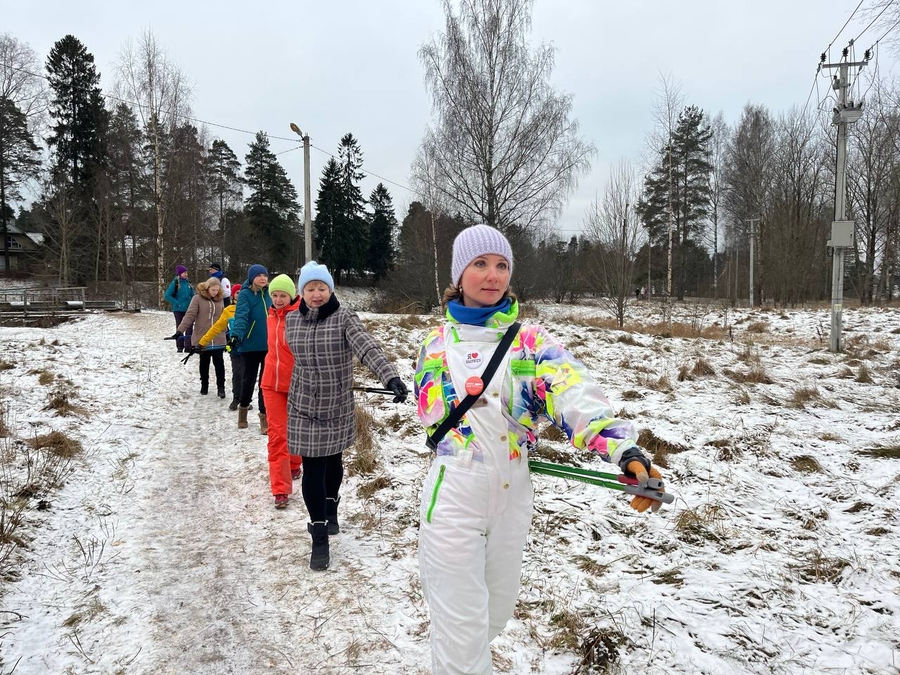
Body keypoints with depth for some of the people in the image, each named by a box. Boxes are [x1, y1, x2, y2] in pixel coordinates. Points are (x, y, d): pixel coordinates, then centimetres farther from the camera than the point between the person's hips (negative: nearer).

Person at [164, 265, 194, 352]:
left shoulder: (188, 283, 7)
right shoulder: (175, 283, -8)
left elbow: (192, 295, 18)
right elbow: (167, 296, -10)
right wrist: (177, 303, -13)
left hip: (188, 309, 4)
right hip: (178, 309, -4)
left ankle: (189, 346, 7)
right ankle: (180, 347, 13)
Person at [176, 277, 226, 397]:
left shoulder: (219, 300, 6)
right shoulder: (198, 299, -6)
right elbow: (190, 315, -12)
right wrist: (180, 330, -21)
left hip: (218, 339, 2)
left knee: (219, 362, 0)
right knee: (204, 363, 12)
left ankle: (221, 387, 7)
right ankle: (204, 385, 26)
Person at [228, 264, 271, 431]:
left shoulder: (268, 294, 6)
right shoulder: (245, 294, -11)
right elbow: (241, 316, -24)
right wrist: (236, 334, -40)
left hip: (269, 344, 4)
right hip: (251, 344, -4)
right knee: (249, 378, 11)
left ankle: (264, 415, 13)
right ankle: (243, 406, 36)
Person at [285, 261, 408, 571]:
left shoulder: (344, 318, -14)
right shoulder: (292, 320, -2)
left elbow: (368, 348, -29)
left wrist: (391, 377, -44)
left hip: (338, 408, -1)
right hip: (304, 408, 1)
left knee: (333, 462, 18)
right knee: (312, 470, -2)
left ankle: (330, 510, 46)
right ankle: (319, 538, 9)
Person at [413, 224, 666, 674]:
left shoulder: (530, 338, -1)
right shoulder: (440, 341, 2)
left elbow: (574, 393, -19)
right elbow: (431, 413, 6)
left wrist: (623, 448, -33)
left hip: (513, 495, 2)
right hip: (454, 496, -2)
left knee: (495, 616, 21)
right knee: (462, 633, 0)